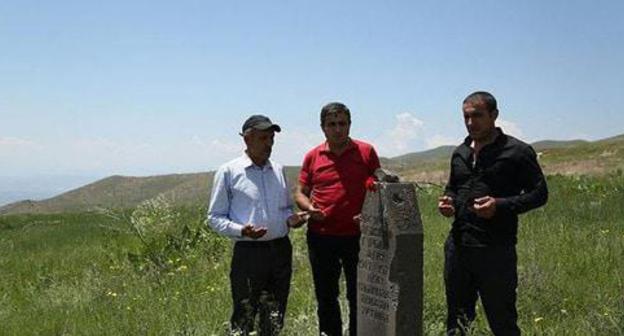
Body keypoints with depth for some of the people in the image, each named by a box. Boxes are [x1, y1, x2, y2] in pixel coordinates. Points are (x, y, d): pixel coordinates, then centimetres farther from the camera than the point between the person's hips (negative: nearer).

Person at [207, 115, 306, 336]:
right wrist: (241, 230, -19)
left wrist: (291, 218, -2)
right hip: (248, 251, -5)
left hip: (281, 249, 5)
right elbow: (214, 217, -2)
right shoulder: (228, 172, -3)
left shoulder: (278, 170, 11)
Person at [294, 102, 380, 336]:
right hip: (321, 236, 2)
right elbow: (300, 192, 12)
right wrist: (309, 208, -9)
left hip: (356, 235, -2)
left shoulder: (366, 152, 1)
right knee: (325, 298, 13)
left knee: (358, 296, 6)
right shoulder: (313, 156, 5)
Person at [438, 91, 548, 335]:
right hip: (458, 246, 6)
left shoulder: (517, 152, -5)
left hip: (496, 250, -6)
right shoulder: (460, 153, 13)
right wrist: (448, 201, 3)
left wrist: (500, 205, -19)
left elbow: (539, 193, -5)